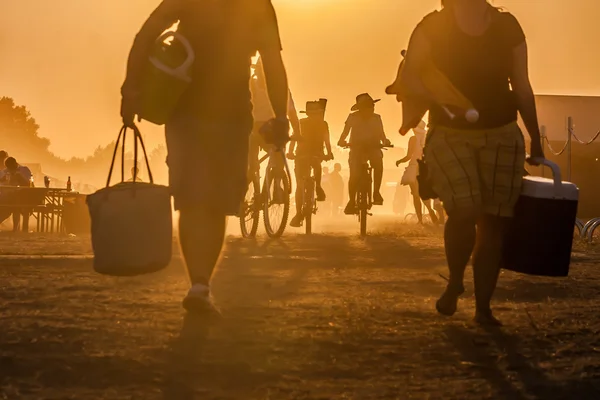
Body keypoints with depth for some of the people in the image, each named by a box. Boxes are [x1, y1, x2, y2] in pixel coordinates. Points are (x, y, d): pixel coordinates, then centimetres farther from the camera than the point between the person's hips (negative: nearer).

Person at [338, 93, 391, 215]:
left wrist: (385, 140, -22)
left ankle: (376, 193, -22)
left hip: (373, 148, 1)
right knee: (354, 175, -17)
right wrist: (342, 141, -22)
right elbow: (346, 131, -1)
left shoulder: (376, 118, 0)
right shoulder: (353, 117, -4)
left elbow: (381, 134, 1)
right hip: (357, 149, 0)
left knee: (378, 164, -32)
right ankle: (351, 201, -1)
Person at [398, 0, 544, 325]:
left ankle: (483, 308, 9)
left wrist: (536, 142, 10)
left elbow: (522, 88, 8)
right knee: (464, 211, -21)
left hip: (502, 138, 3)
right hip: (449, 135, -3)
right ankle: (455, 281, 7)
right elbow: (408, 77, -8)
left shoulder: (507, 26, 3)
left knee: (493, 223, -1)